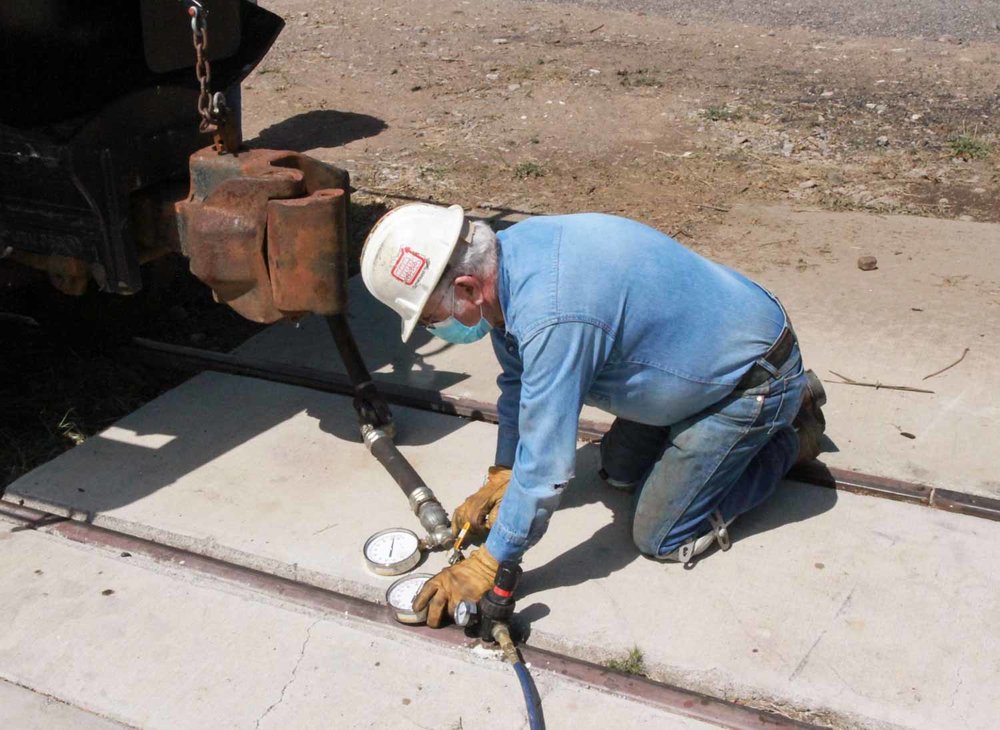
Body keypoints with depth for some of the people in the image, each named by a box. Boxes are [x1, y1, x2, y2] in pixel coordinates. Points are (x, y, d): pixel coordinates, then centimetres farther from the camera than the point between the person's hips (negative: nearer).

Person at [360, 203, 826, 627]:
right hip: (708, 349, 9)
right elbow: (518, 379, 8)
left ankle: (789, 439, 13)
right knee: (621, 472, 22)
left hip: (755, 378, -9)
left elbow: (546, 464, -31)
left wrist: (490, 563, -19)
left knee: (661, 539, -3)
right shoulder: (508, 256, -8)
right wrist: (501, 477, 10)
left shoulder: (552, 319, -38)